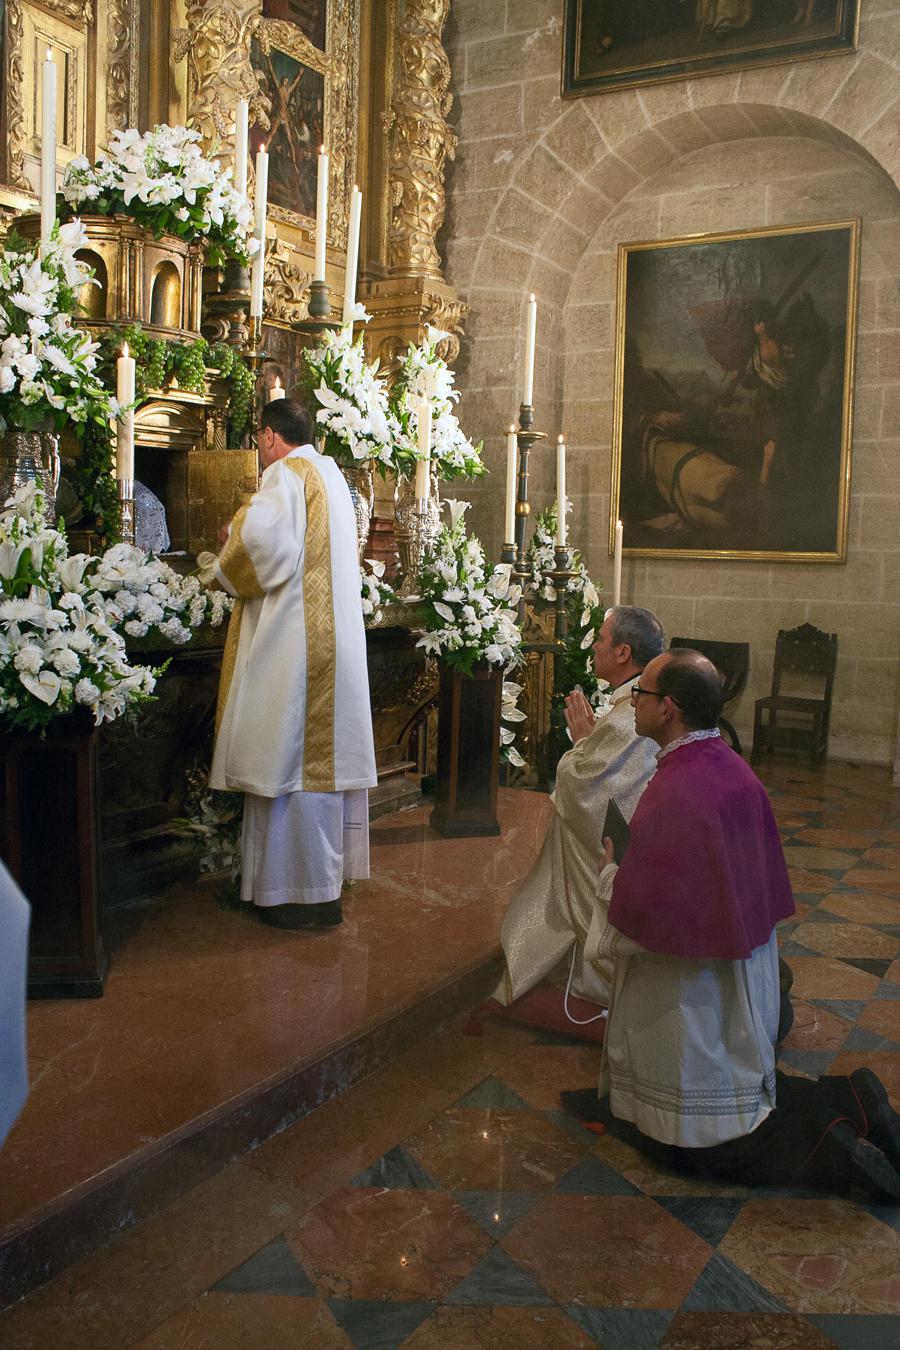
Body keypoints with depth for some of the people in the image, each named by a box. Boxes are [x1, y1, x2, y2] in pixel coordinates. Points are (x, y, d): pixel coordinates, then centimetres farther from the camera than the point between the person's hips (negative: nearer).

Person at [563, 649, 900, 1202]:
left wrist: (610, 871, -5)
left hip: (688, 993, -8)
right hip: (740, 984, 9)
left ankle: (828, 1154, -2)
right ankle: (848, 1103, 11)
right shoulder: (735, 769, -1)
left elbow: (635, 913, -25)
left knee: (690, 1138, 9)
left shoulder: (673, 793, -28)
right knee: (731, 1088, 26)